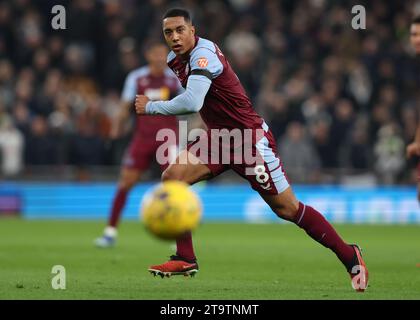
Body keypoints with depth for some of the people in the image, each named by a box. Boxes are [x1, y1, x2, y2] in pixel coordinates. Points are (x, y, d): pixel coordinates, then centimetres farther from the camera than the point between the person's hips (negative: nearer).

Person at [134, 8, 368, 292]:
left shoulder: (203, 53, -23)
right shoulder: (176, 59, 5)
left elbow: (191, 103, -37)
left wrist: (150, 107, -24)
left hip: (251, 138, -8)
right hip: (219, 137, 8)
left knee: (287, 208, -4)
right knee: (172, 177, -10)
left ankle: (349, 256, 10)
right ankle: (185, 259, -4)